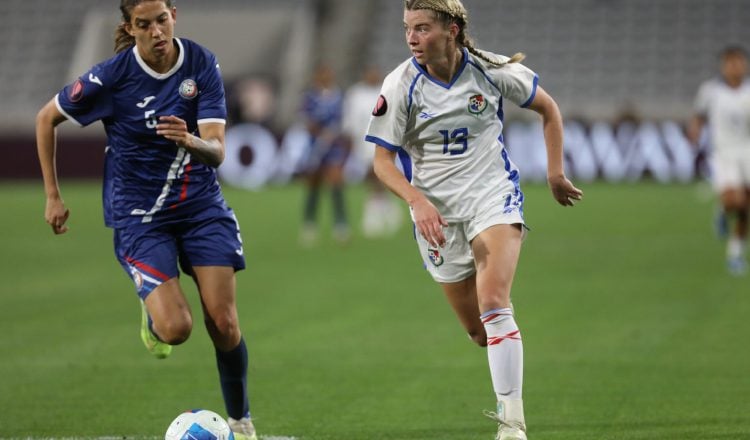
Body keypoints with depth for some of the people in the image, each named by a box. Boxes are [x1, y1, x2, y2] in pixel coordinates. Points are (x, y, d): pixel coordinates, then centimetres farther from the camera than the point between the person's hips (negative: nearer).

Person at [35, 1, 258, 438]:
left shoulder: (202, 63, -10)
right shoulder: (112, 76, -15)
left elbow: (217, 151, -16)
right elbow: (47, 118, 1)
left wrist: (189, 140, -39)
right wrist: (53, 196, 2)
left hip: (201, 205, 2)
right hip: (139, 216, -2)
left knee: (225, 324, -8)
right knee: (176, 327, -18)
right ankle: (151, 314, 20)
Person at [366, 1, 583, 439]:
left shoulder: (492, 71, -9)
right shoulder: (401, 85, -10)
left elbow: (548, 108, 8)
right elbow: (383, 160, -7)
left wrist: (555, 173, 6)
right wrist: (418, 201, -23)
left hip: (494, 197, -2)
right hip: (437, 213, 2)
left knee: (493, 306, -22)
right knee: (478, 330, 5)